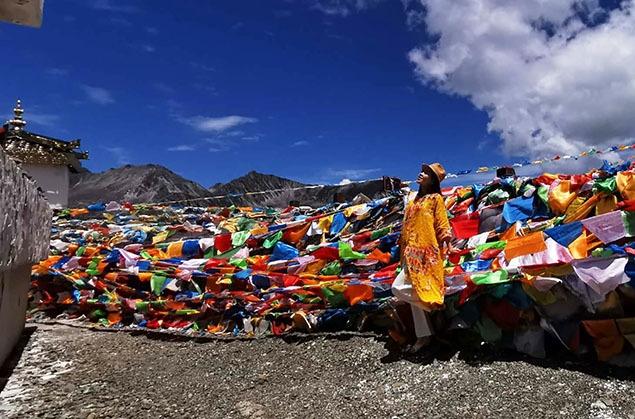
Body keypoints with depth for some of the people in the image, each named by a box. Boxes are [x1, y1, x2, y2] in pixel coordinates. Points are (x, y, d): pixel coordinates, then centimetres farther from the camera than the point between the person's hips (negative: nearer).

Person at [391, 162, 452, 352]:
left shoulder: (436, 198, 0)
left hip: (426, 253, -8)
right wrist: (405, 254, 17)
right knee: (413, 291, 6)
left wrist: (445, 245, -16)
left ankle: (433, 306, 2)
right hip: (412, 254, 8)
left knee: (398, 289, -16)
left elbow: (442, 225, -4)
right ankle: (424, 335, 13)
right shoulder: (414, 201, 20)